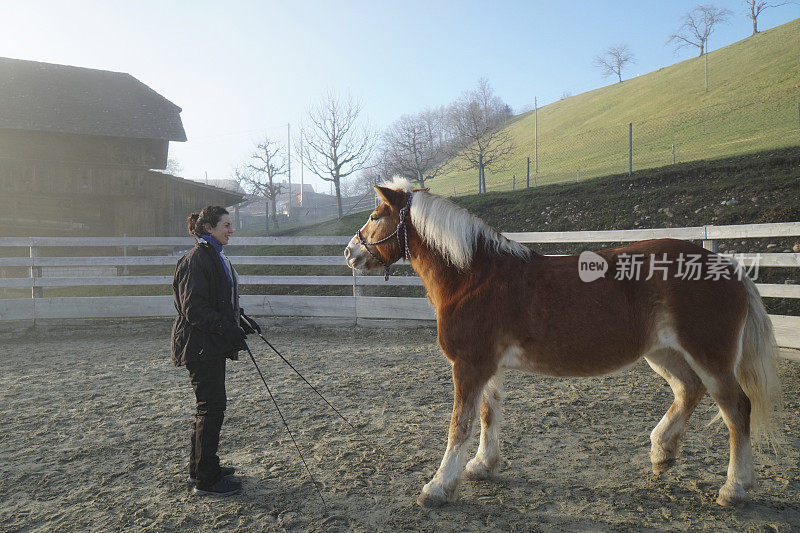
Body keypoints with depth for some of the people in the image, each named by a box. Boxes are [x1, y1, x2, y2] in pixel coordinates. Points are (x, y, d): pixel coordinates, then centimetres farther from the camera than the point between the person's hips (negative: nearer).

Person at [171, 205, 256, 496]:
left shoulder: (216, 257, 15)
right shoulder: (196, 259, -18)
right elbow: (194, 309, -23)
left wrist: (240, 321, 12)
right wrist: (228, 329, -26)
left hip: (212, 345, 11)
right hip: (201, 346, -10)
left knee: (209, 406, 18)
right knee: (212, 406, -3)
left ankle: (200, 466, 33)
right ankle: (206, 480, 9)